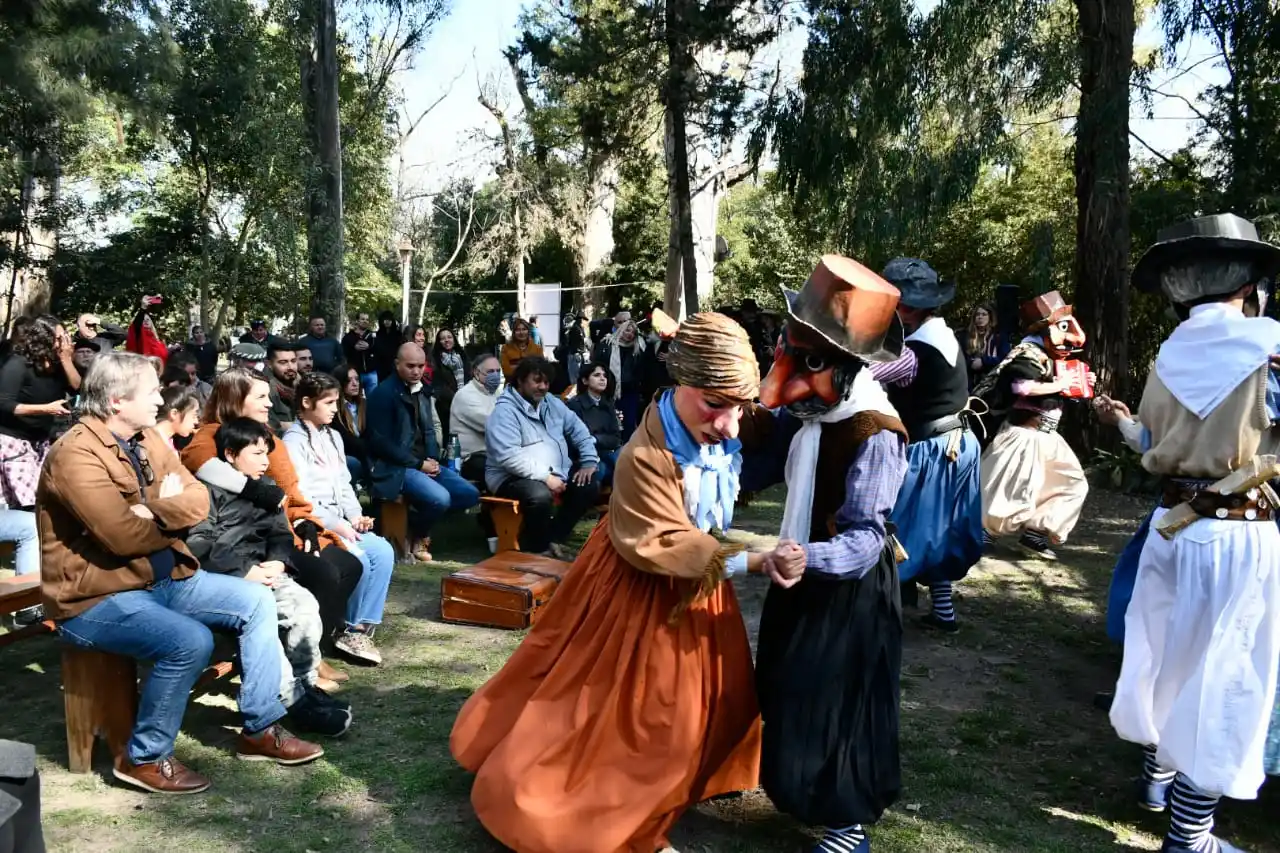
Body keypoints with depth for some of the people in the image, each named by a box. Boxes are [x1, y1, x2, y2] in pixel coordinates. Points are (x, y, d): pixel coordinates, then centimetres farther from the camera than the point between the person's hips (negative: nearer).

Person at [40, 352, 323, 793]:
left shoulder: (146, 439, 7)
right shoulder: (76, 455, -20)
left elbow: (199, 499, 2)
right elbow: (124, 536, -27)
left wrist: (156, 509, -19)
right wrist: (173, 516, -8)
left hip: (164, 578, 9)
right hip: (96, 598, -9)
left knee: (256, 600, 0)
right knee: (190, 641, -30)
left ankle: (261, 728, 8)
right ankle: (144, 758, -7)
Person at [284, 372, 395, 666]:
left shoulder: (333, 436, 16)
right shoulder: (294, 440, -8)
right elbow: (298, 496, -15)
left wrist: (355, 516, 0)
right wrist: (336, 525, -19)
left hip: (339, 522, 7)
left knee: (383, 551, -15)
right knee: (358, 559, -26)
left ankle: (359, 628, -9)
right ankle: (353, 628, -4)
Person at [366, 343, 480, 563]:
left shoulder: (422, 390, 11)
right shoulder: (384, 393, -13)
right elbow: (380, 442, -16)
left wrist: (433, 459, -2)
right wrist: (418, 464, -15)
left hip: (423, 463, 8)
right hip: (394, 467, -8)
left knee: (470, 494, -2)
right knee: (440, 498, -29)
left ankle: (418, 517, 5)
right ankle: (417, 535, 0)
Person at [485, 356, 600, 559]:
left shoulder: (552, 404, 12)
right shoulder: (505, 411, -13)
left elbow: (578, 430, 20)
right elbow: (509, 456, -25)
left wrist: (589, 462, 5)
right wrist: (545, 477, -28)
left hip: (556, 473, 8)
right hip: (513, 477, -8)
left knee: (590, 485, -7)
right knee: (540, 495, -37)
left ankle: (554, 537, -1)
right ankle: (536, 549, -11)